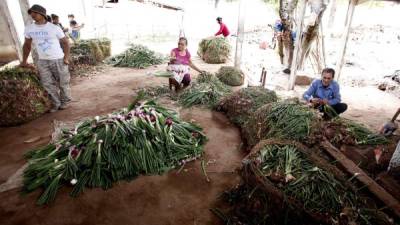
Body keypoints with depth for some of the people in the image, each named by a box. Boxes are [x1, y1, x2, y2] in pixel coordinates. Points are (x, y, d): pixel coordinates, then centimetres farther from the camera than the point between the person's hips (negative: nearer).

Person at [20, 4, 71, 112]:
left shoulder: (55, 28, -8)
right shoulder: (29, 28, 4)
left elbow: (65, 42, -2)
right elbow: (27, 45, 14)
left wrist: (66, 58, -12)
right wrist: (24, 61, 15)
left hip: (58, 60, -4)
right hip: (42, 61, 4)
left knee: (63, 82, 5)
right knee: (48, 84, 4)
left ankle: (65, 101, 23)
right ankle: (56, 103, 17)